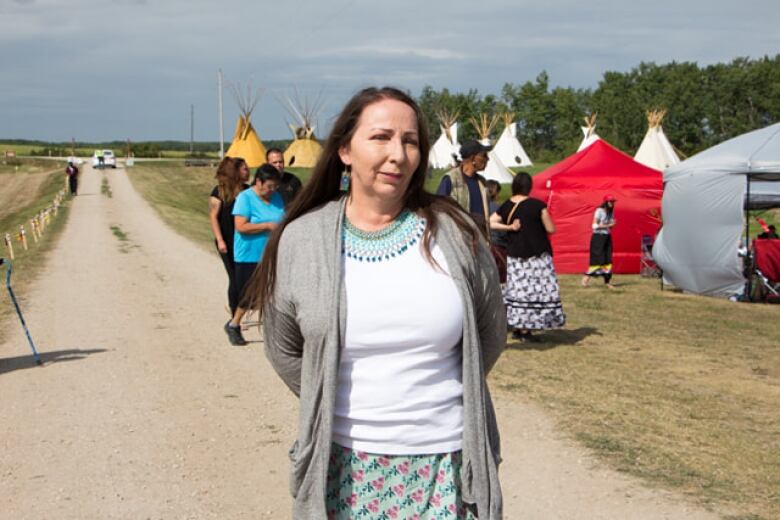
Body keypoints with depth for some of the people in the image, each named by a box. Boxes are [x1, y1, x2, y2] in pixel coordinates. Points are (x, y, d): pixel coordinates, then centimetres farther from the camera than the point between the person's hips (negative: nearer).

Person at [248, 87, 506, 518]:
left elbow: (491, 333, 8)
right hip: (344, 460, 0)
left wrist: (440, 394, 10)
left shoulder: (453, 232, -4)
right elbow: (285, 350, 8)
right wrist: (335, 405, 7)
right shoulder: (300, 240, -3)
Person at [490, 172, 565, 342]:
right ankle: (526, 330, 0)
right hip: (537, 256, -5)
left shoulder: (506, 206, 2)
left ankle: (516, 328, 16)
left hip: (514, 255, 5)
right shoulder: (538, 205, -11)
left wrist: (509, 227, -3)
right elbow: (551, 229, -8)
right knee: (536, 290, 2)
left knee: (517, 289, 12)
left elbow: (490, 223, -2)